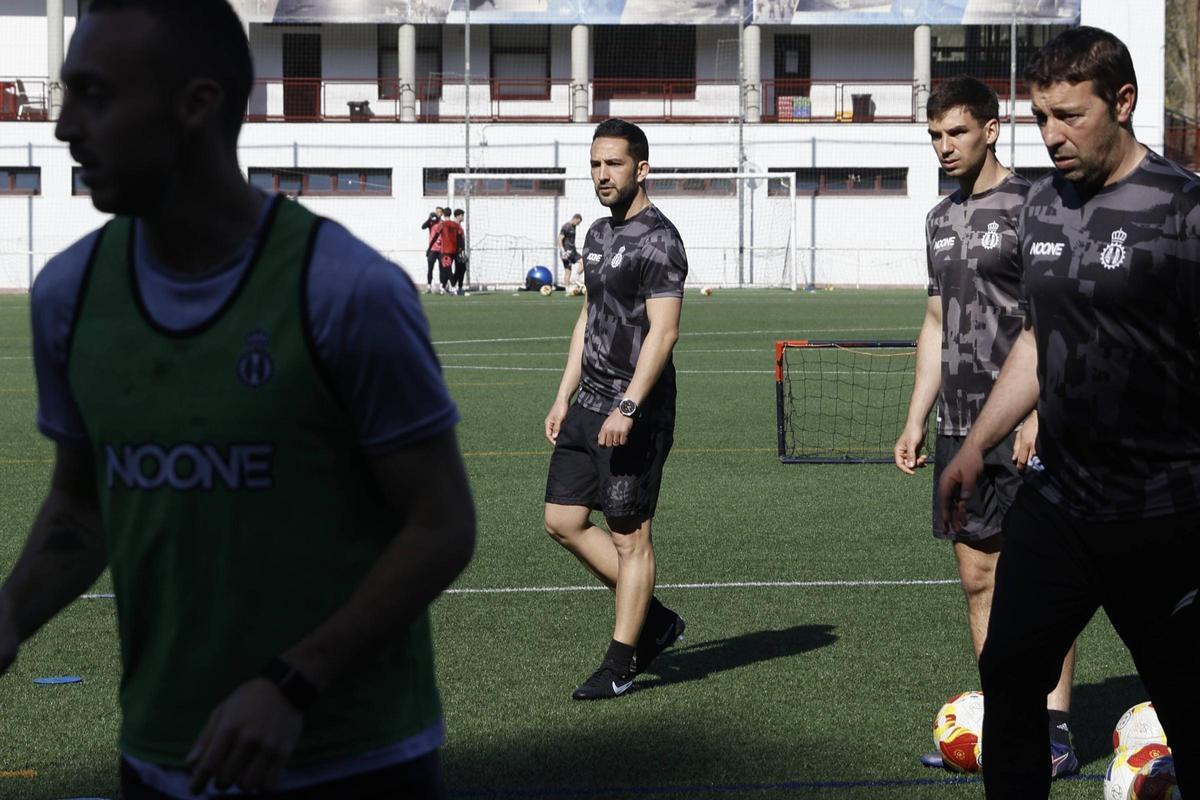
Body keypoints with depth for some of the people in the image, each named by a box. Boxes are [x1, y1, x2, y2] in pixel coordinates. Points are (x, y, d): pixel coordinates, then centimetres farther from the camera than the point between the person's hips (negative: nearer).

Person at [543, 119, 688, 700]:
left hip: (635, 414, -9)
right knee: (563, 521, 8)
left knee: (629, 536, -2)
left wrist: (627, 407, -27)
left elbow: (663, 331, -21)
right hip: (589, 406, 9)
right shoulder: (599, 233, 16)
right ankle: (654, 620, 20)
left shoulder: (657, 240, -13)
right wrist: (564, 397, 19)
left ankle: (619, 666, 6)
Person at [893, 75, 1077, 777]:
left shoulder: (1030, 206, -7)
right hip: (961, 428, 8)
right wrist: (916, 419, 18)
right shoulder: (943, 219, 16)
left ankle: (1056, 735, -4)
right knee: (978, 574, 8)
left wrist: (1037, 414, -20)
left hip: (1022, 429, -7)